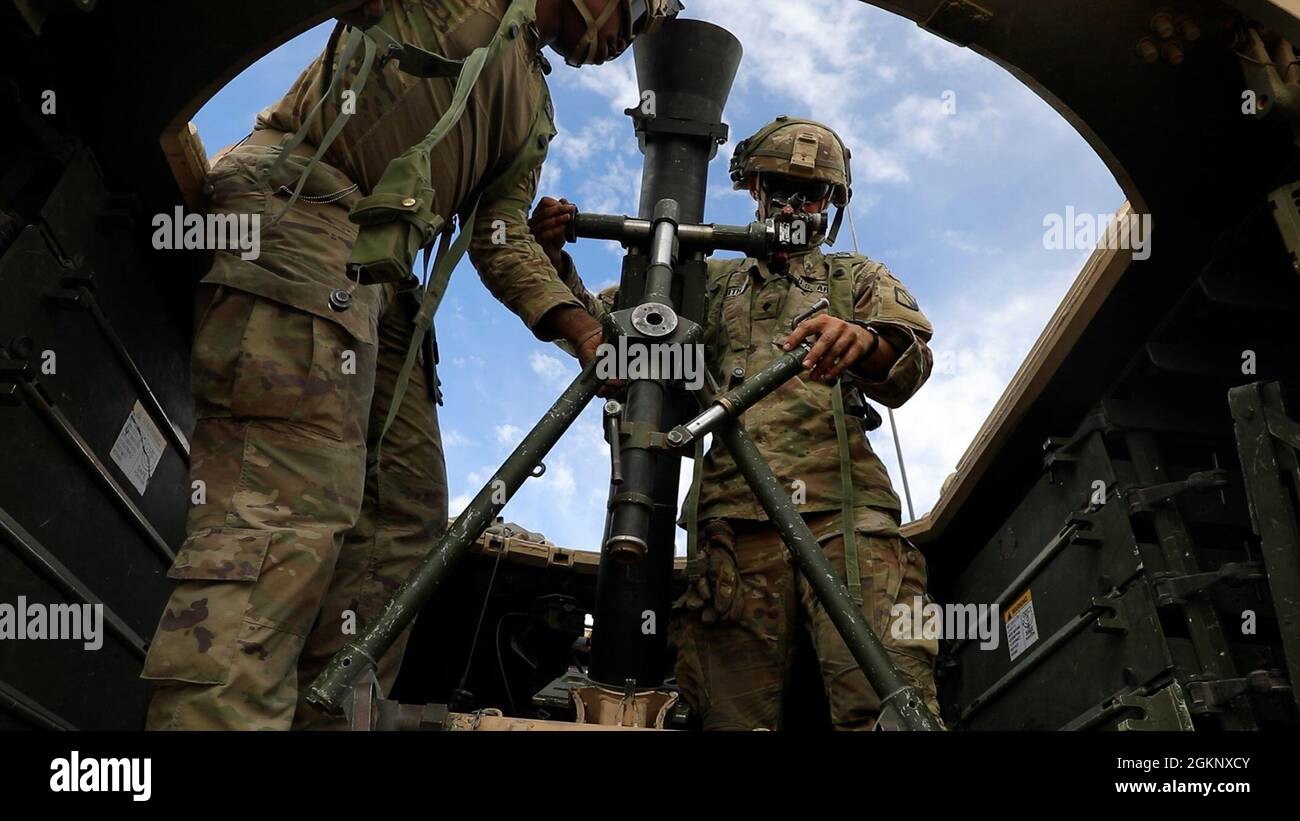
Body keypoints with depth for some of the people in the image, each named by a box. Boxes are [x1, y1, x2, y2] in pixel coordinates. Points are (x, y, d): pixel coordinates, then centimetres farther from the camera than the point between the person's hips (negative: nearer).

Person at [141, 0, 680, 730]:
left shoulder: (535, 114, 28)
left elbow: (503, 239, 16)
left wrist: (586, 333, 3)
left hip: (381, 275, 8)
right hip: (299, 205, -8)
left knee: (406, 516, 1)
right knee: (289, 508, -22)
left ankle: (332, 716, 3)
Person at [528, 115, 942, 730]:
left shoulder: (858, 278, 24)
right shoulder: (712, 281, 28)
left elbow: (911, 364, 4)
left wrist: (864, 340, -20)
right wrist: (555, 260, -1)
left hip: (845, 510, -1)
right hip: (735, 514, 2)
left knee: (888, 702, -20)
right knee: (733, 716, -8)